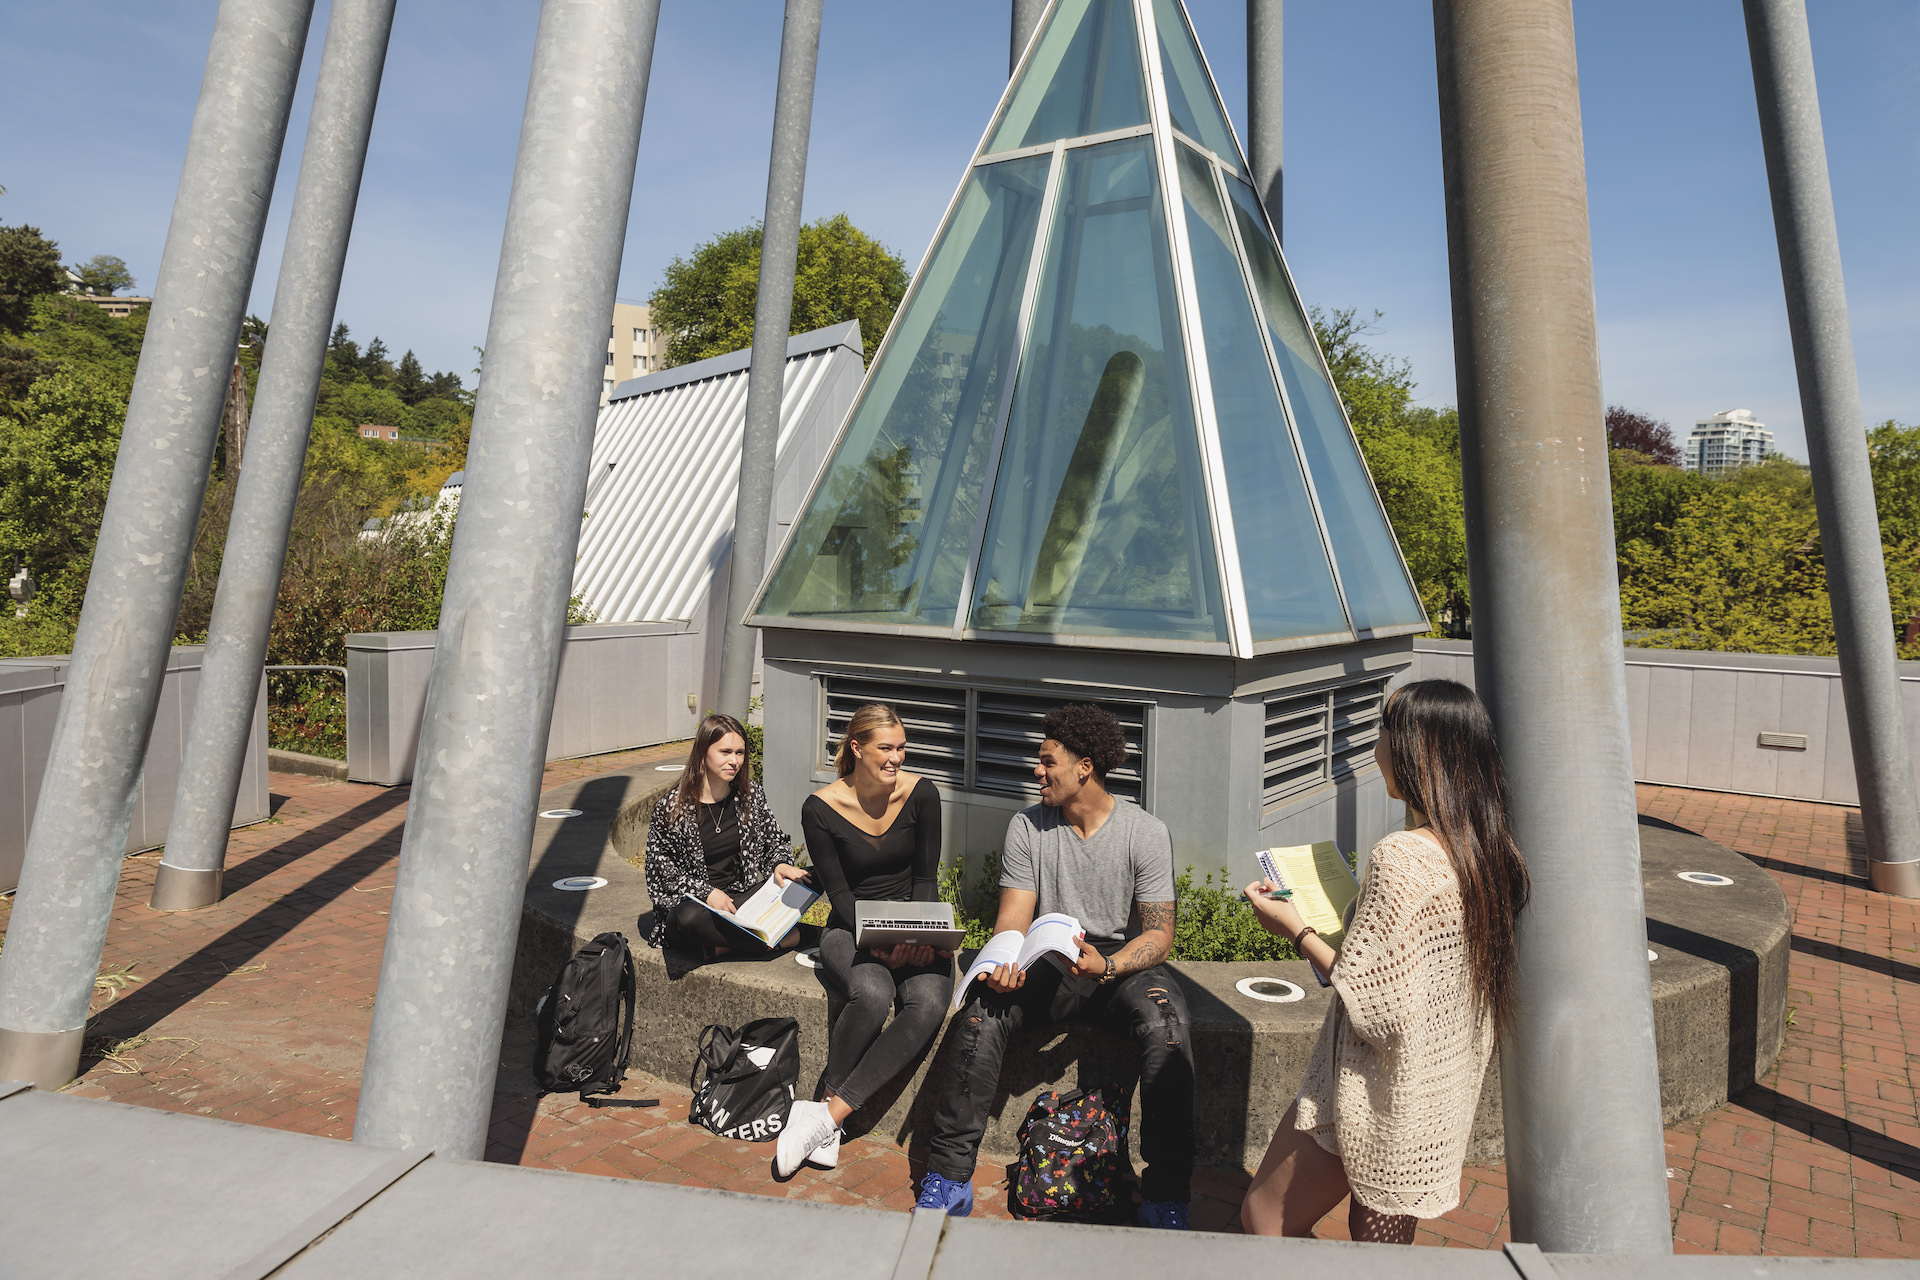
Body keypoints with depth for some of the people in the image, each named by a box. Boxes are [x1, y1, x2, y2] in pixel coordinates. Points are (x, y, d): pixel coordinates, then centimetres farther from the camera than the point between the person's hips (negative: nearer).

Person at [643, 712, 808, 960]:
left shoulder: (752, 797, 3)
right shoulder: (671, 808, -8)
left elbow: (777, 842, 14)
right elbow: (660, 868, -8)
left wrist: (780, 865, -10)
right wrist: (706, 892, -22)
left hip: (739, 898, 4)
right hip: (689, 902, -3)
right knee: (691, 917, -40)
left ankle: (721, 945, -19)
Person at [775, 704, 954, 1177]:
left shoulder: (921, 794, -4)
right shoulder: (821, 808, -9)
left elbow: (926, 878, 1)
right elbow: (838, 892, -7)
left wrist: (920, 935, -16)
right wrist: (878, 942, -22)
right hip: (851, 927, -2)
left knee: (929, 1003, -30)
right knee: (872, 994, -35)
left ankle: (827, 1113, -23)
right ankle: (827, 1128, -15)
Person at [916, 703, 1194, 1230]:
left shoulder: (1146, 832, -6)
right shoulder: (1027, 827, 1)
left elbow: (1159, 935, -9)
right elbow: (1013, 919, -2)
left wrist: (1106, 965, -29)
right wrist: (1002, 966, -25)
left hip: (1124, 965, -1)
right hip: (1047, 968, 2)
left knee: (1166, 1026, -33)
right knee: (983, 1007, -27)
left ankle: (1167, 1198, -19)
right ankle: (949, 1180, -17)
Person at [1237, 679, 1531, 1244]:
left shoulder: (1401, 857, -27)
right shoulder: (1492, 851, -1)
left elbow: (1374, 1006, -24)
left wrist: (1296, 929, -13)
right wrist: (1347, 911, 13)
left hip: (1375, 1100, -8)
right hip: (1443, 1095, 8)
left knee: (1264, 1219, 10)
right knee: (1384, 1242, 22)